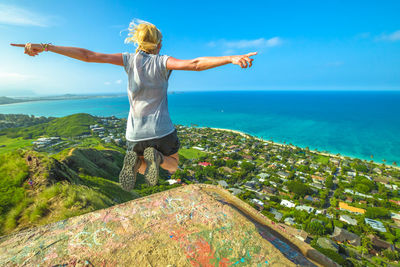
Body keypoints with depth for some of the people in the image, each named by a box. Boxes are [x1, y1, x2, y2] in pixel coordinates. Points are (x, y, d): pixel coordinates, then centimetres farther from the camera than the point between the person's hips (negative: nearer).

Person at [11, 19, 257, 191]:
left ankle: (135, 161, -9)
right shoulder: (163, 62, -3)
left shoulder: (130, 59, 4)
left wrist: (46, 47, 10)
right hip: (162, 131, -3)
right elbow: (195, 64, -20)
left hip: (135, 134, 3)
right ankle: (155, 157, -13)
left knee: (141, 167, 32)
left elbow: (88, 55, 2)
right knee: (173, 166, 25)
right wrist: (231, 58, -23)